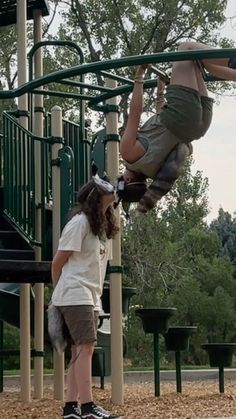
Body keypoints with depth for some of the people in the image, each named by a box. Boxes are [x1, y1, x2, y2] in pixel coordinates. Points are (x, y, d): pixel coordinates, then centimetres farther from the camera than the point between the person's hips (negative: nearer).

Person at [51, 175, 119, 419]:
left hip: (91, 298, 9)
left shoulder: (102, 227, 17)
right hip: (75, 296, -9)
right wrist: (58, 293, 1)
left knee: (80, 350, 6)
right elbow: (57, 263, -8)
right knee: (85, 346, -14)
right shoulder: (80, 222, -9)